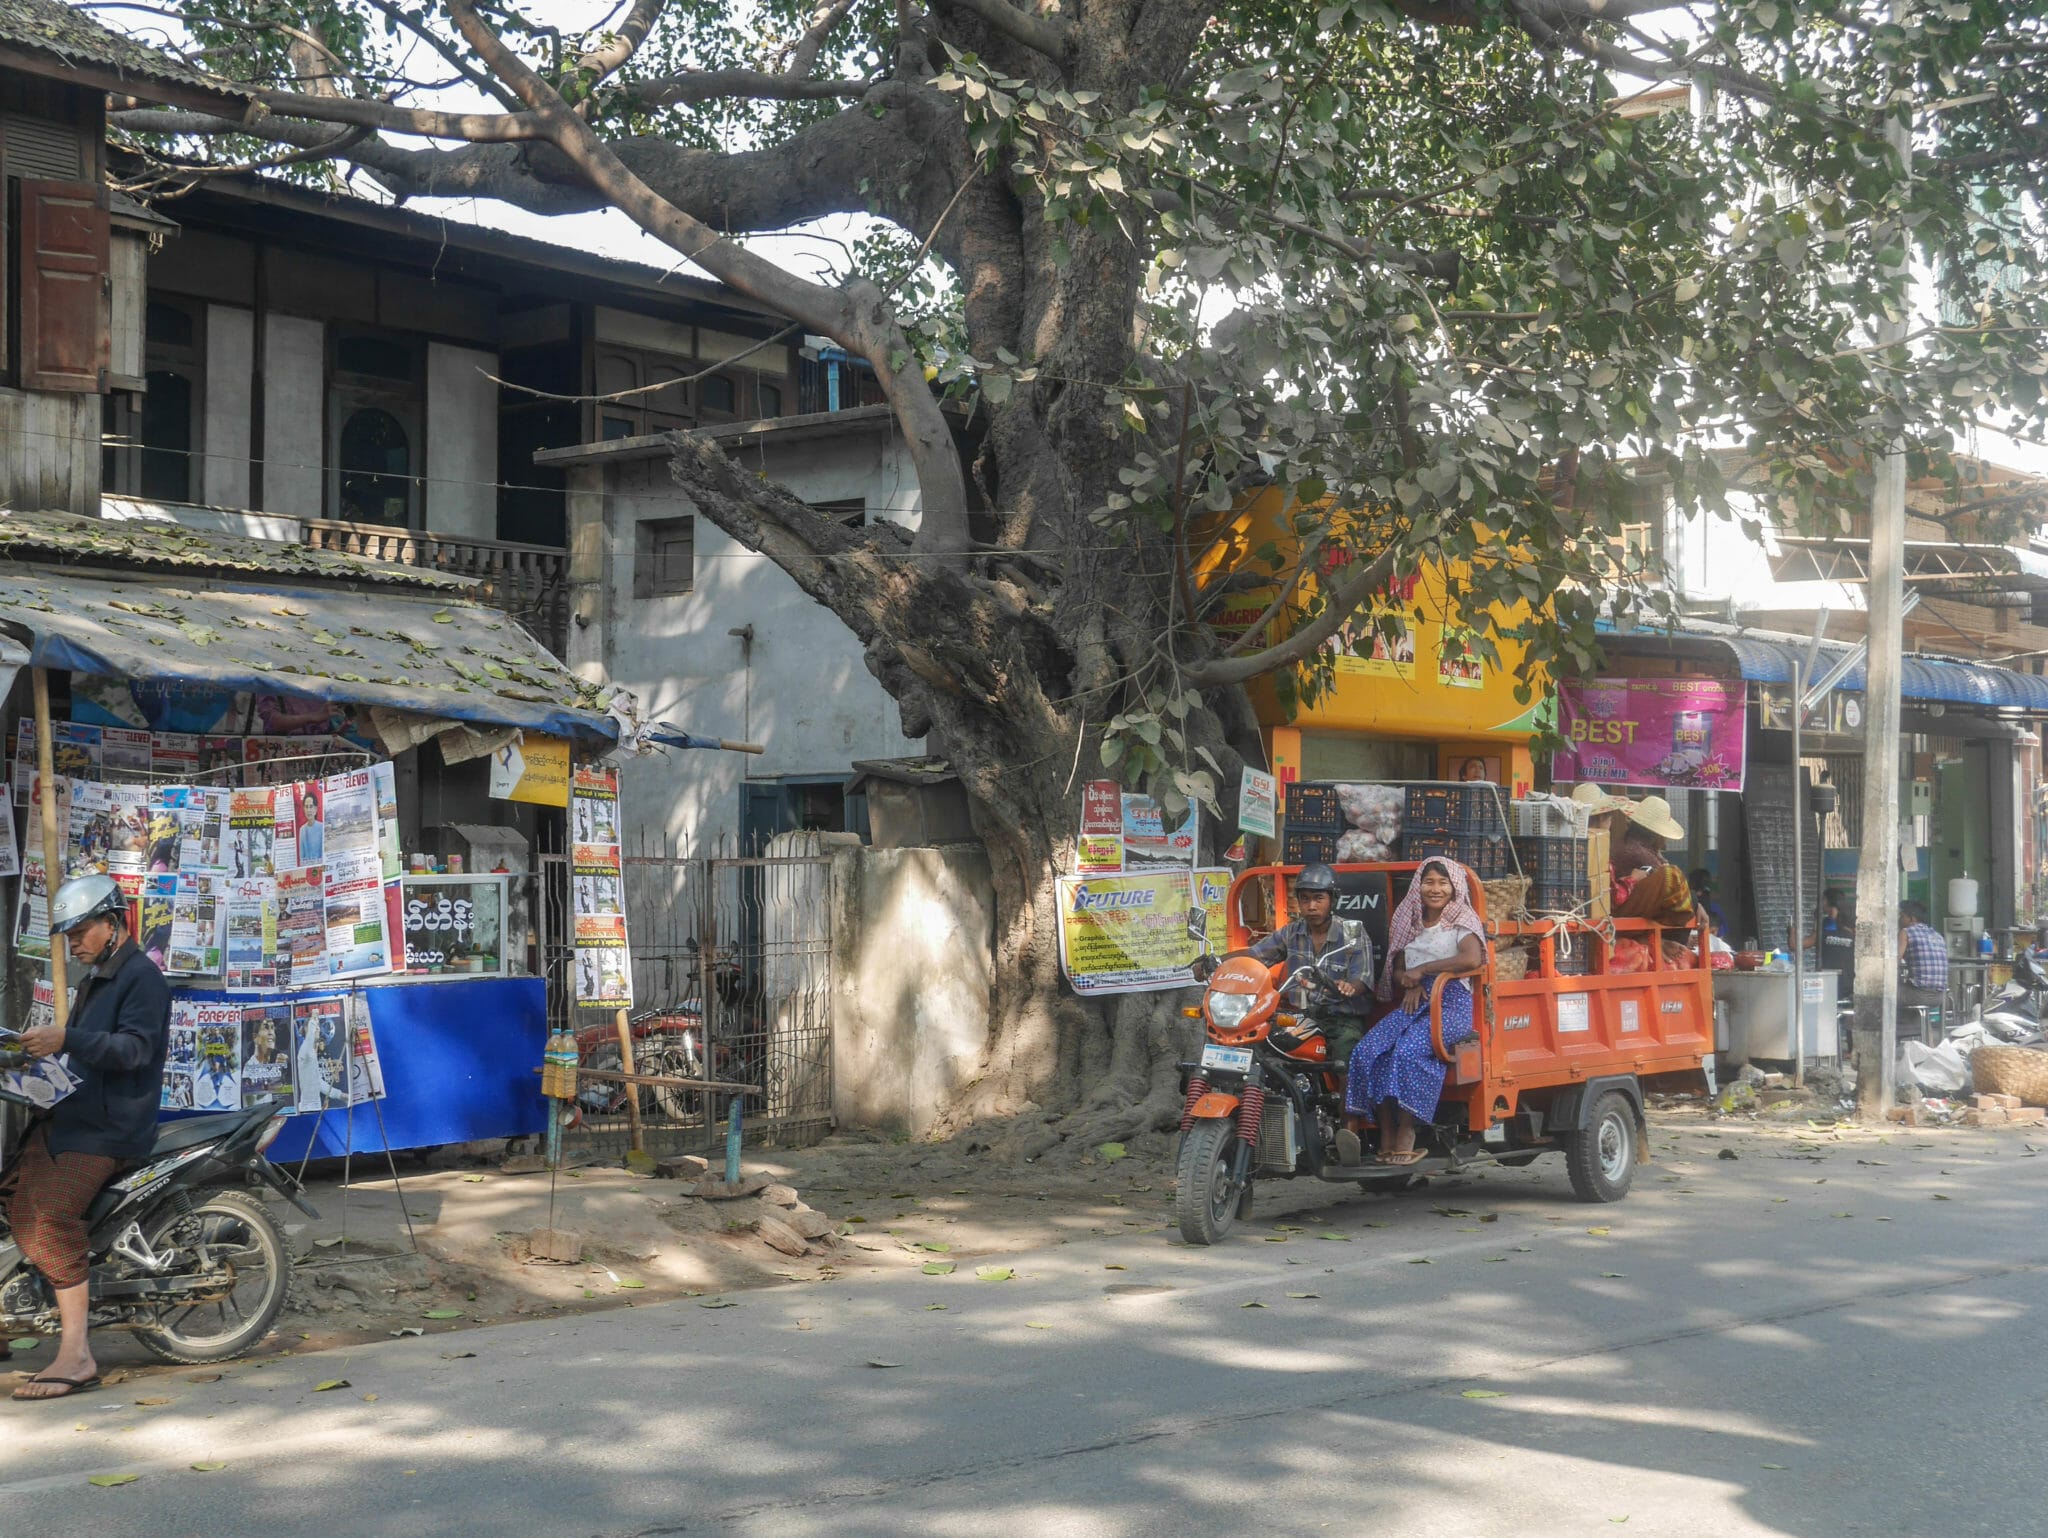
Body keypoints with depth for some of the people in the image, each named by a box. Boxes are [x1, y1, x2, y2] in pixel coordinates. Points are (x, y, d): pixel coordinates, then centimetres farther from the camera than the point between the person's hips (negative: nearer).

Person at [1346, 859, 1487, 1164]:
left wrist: (1422, 970, -11)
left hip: (1451, 1002, -5)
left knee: (1410, 1049, -34)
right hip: (1413, 1002, 6)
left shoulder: (1463, 922, 5)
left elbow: (1472, 959, -15)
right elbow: (1396, 971, 24)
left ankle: (1406, 1138, -33)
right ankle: (1386, 1138, -25)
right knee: (1368, 1051, -23)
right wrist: (1409, 983, 0)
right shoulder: (1410, 925, 22)